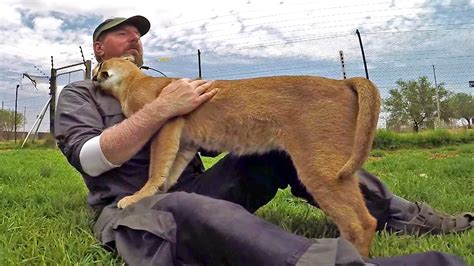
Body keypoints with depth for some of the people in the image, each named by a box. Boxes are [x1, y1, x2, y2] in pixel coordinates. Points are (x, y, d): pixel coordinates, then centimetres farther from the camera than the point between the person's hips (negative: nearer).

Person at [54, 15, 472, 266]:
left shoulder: (159, 88, 25)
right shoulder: (79, 95, 12)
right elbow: (90, 159, -9)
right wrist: (162, 109, -17)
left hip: (194, 191, 6)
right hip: (134, 215, -5)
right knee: (187, 208, -42)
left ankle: (398, 214, -7)